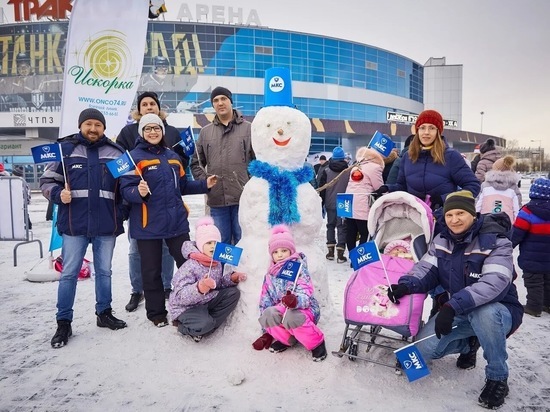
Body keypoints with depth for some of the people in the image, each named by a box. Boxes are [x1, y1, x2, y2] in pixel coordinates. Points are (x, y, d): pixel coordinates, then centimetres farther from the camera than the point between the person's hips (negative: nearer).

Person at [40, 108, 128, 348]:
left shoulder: (115, 152, 6)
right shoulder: (65, 149, 1)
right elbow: (46, 181, 5)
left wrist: (122, 213, -4)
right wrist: (58, 194, -15)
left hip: (106, 224, 2)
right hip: (74, 224, -2)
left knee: (104, 271, 13)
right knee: (69, 273, 4)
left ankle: (104, 313, 29)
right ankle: (63, 323, 16)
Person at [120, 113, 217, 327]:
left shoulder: (172, 156, 12)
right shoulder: (134, 157, -5)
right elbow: (126, 190, -13)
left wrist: (204, 185, 8)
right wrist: (139, 193, -33)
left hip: (176, 221, 5)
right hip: (148, 224, -4)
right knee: (152, 271, 8)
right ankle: (156, 313, 27)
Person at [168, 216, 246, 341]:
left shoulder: (217, 262, -3)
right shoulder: (190, 266, -27)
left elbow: (218, 283, 9)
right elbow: (179, 296, -35)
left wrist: (233, 277, -9)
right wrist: (199, 288, -53)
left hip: (207, 301, 8)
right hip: (185, 307, -8)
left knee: (233, 293, -7)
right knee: (205, 323, -34)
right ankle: (185, 327, 3)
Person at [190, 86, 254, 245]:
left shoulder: (248, 128, 4)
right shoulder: (205, 132, 12)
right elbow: (196, 163, 16)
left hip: (243, 198, -2)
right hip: (216, 199, 3)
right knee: (221, 242, 12)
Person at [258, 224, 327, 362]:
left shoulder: (299, 270, -10)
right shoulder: (270, 276, 6)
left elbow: (305, 296, -23)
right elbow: (265, 301, 8)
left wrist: (295, 300, -48)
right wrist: (267, 331, 5)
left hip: (305, 309, -4)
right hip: (282, 310, 4)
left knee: (290, 316, -39)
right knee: (268, 314, -29)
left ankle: (316, 342, -11)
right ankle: (287, 339, -1)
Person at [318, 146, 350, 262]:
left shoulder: (326, 170, -3)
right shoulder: (349, 171, -5)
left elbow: (322, 188, 0)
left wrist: (321, 203, 8)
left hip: (330, 204, 1)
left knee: (330, 225, 14)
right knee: (341, 227, 3)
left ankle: (330, 252, 14)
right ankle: (340, 254, 0)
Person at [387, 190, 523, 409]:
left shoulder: (496, 241, -20)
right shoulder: (442, 240, -1)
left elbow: (494, 283, -34)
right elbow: (427, 269, -6)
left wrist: (453, 306, -46)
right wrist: (406, 285, -29)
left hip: (498, 311, -5)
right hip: (458, 312, 5)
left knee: (484, 313, -41)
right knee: (425, 348, -11)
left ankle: (497, 379, -14)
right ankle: (469, 344, 21)